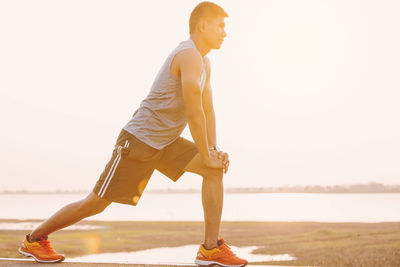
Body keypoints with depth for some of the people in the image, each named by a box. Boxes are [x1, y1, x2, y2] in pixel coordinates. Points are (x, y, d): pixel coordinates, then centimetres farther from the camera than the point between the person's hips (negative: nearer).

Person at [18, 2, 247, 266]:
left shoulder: (205, 63, 12)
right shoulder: (189, 56, -19)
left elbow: (208, 111, 14)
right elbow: (193, 111, -23)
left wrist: (214, 151, 1)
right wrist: (206, 155, -15)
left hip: (165, 143, 9)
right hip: (138, 141, -9)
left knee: (215, 169, -8)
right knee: (95, 204, 0)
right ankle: (34, 239, 20)